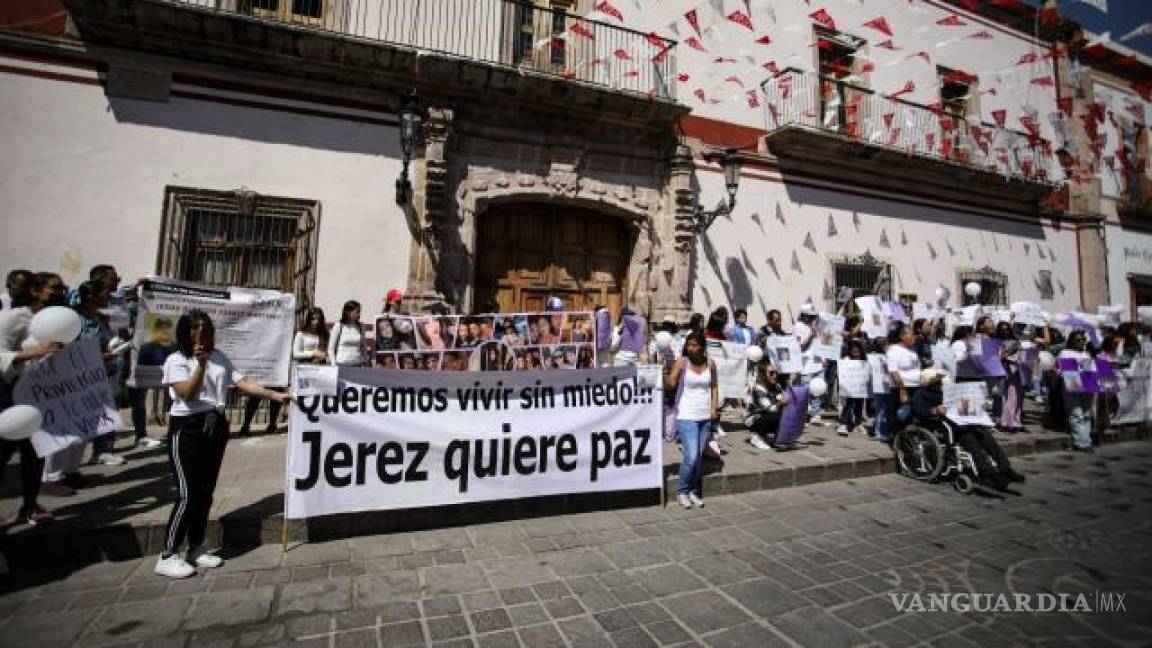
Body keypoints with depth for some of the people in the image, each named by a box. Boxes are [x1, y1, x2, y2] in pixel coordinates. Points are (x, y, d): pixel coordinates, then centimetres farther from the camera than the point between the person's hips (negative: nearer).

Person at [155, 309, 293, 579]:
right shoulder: (176, 360, -5)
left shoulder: (220, 359, 10)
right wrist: (200, 364, -23)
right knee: (188, 494, -7)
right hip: (187, 429, -6)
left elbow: (243, 383, 3)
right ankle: (167, 557, 7)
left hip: (216, 427, 6)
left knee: (206, 492, 11)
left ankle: (195, 549, 24)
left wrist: (276, 395, -6)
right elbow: (187, 394, -17)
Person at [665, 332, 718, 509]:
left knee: (699, 457, 8)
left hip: (706, 417, 4)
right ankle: (681, 491, 9)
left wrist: (714, 407, 4)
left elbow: (714, 387, 15)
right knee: (691, 456, -11)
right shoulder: (682, 363, -6)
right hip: (687, 417, -4)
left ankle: (694, 492, 23)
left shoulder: (710, 364, 5)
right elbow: (670, 385, -13)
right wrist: (667, 371, -30)